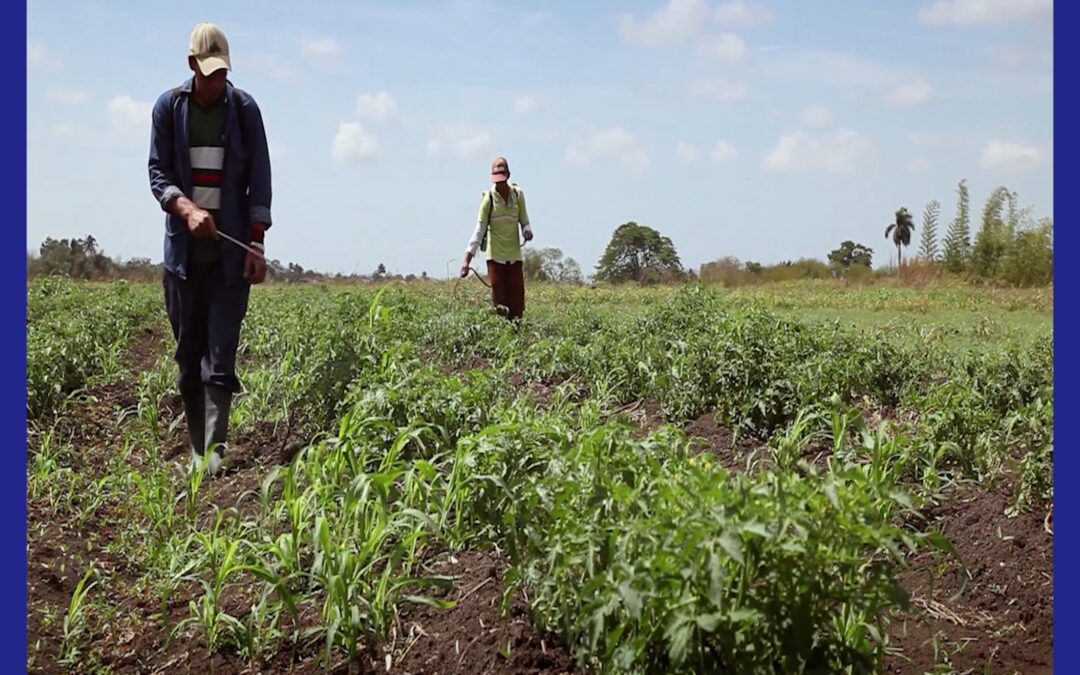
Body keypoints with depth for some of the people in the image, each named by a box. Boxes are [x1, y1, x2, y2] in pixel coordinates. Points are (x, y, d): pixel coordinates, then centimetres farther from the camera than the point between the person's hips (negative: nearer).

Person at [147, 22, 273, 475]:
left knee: (220, 354, -8)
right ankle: (197, 448, 15)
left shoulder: (244, 109, 1)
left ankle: (215, 451, -10)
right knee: (188, 352, 6)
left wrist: (256, 243, -6)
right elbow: (157, 172, 2)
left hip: (230, 250, -2)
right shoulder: (168, 107, 2)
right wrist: (186, 208, -18)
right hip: (184, 247, 2)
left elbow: (259, 181, 2)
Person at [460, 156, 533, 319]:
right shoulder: (489, 198, -6)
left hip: (514, 254, 3)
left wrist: (527, 231, -12)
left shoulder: (518, 194, 2)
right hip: (495, 255, -3)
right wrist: (467, 259, -14)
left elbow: (524, 220, 13)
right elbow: (479, 229, -8)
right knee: (499, 299, -4)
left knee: (517, 298, 4)